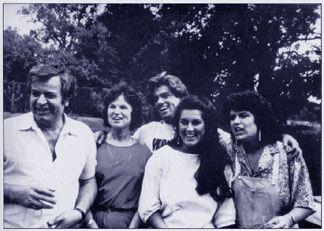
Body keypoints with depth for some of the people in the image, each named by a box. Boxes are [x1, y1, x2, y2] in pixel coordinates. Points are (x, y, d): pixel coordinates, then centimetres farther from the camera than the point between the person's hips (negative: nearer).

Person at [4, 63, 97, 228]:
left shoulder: (84, 134, -1)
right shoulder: (7, 129, -8)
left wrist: (79, 212, -6)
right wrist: (15, 193, -20)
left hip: (62, 226, 2)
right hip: (12, 225, -1)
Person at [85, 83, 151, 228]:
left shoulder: (144, 152, -2)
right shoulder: (95, 146, -3)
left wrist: (133, 226, -10)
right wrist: (91, 224, -10)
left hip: (130, 221, 0)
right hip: (96, 220, 0)